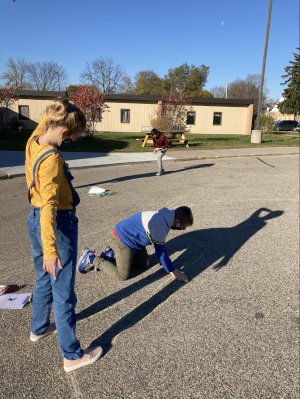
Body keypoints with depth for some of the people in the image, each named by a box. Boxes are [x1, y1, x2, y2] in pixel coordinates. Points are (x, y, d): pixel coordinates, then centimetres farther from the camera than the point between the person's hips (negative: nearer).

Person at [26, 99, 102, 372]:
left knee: (44, 280, 27)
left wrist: (56, 109, 7)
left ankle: (39, 328, 49)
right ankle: (72, 355, 21)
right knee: (63, 293, 4)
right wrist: (50, 250, -29)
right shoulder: (52, 158, -26)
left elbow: (45, 120, 22)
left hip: (34, 220, 9)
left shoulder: (33, 142, -1)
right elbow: (48, 206, -30)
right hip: (58, 225, -9)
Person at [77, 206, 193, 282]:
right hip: (123, 239, -10)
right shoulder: (159, 225, -32)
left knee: (143, 263, 19)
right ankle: (92, 258, 7)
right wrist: (174, 271, -13)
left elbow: (161, 248, 9)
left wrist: (172, 267, 11)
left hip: (131, 237, 10)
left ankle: (112, 254, 21)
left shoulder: (165, 216, -3)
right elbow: (161, 252, -24)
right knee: (122, 275, -3)